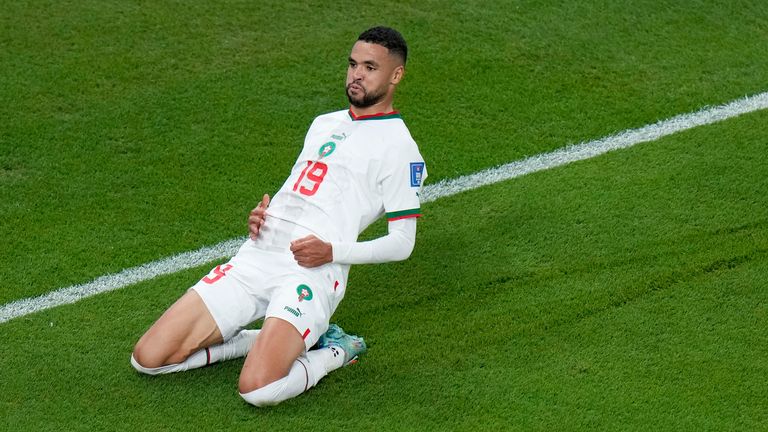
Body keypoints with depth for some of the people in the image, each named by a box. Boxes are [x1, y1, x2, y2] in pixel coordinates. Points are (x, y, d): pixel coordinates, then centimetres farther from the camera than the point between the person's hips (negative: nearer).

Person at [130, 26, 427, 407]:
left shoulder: (398, 146, 1)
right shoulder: (324, 123, 24)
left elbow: (402, 243, -3)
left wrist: (331, 251, -15)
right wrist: (262, 215, 7)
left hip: (312, 272, -7)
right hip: (255, 257, 7)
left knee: (258, 389, -29)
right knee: (147, 358, -2)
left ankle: (334, 353, 1)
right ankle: (268, 340, 13)